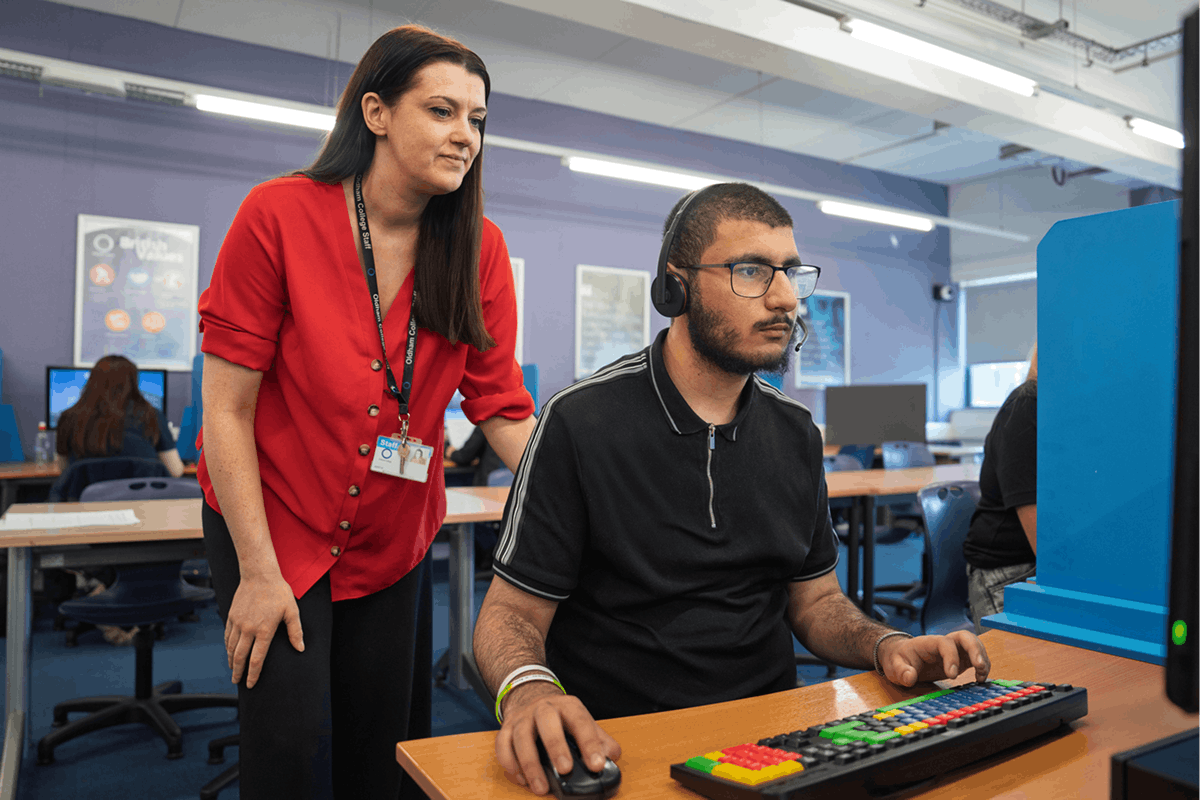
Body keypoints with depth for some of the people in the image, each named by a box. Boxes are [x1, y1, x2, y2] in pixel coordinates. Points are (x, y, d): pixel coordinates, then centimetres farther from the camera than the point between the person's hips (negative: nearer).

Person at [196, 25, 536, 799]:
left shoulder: (480, 249, -7)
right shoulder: (280, 214, -16)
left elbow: (503, 405, -10)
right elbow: (227, 406, -14)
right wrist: (258, 572, -15)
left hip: (394, 541, 3)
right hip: (271, 527, -3)